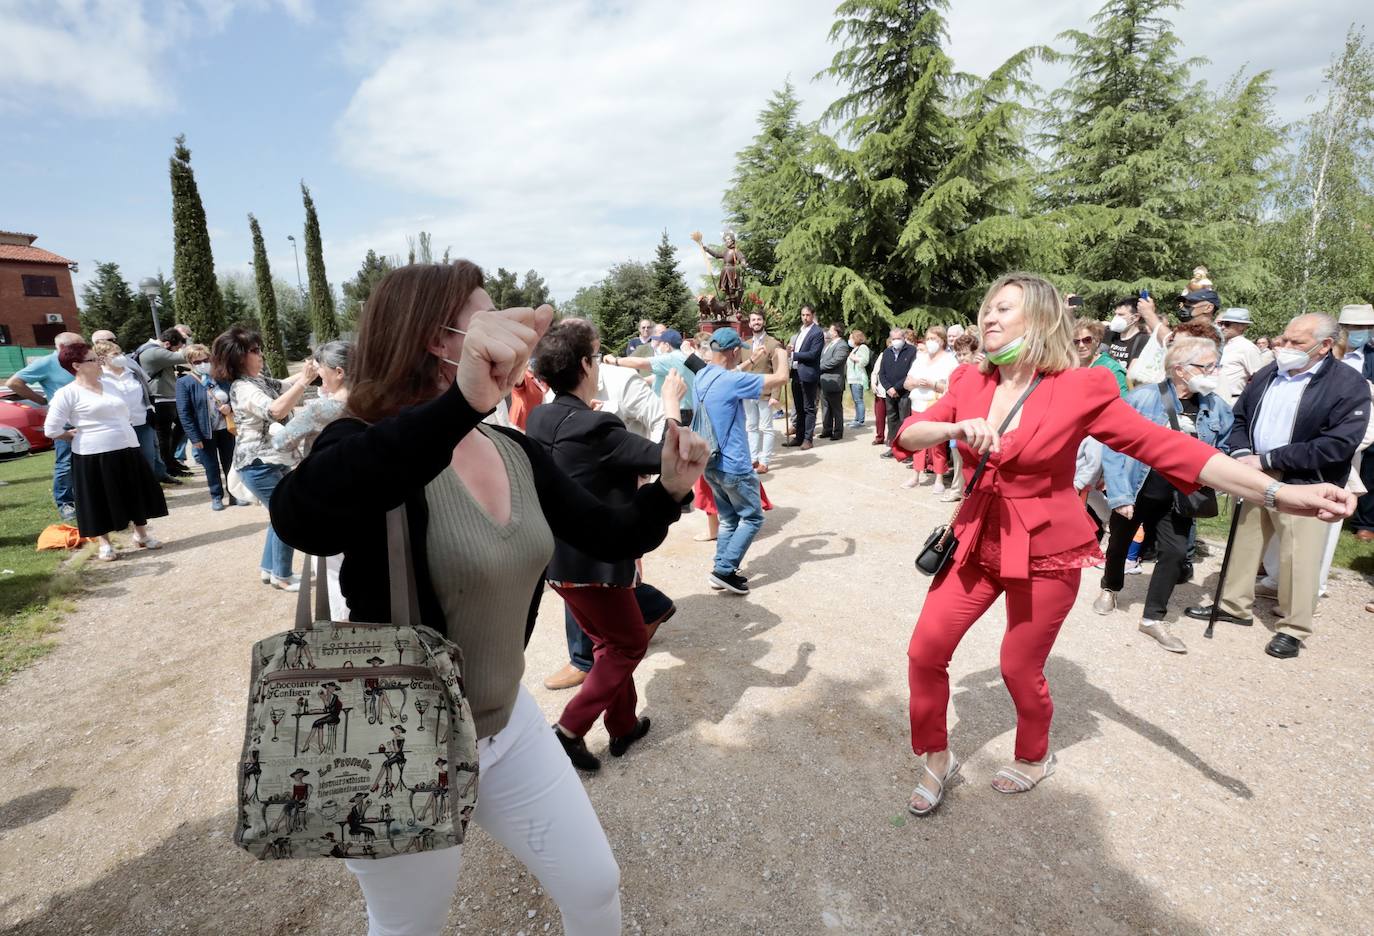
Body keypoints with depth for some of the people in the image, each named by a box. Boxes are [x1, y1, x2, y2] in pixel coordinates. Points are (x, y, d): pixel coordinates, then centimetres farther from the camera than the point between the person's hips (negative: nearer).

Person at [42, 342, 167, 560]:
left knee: (137, 495, 12)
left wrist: (125, 435, 10)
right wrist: (83, 436, 1)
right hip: (95, 456, -6)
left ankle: (141, 534, 28)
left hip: (127, 450, 6)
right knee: (100, 500, 5)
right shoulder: (67, 393, -8)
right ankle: (104, 543, 19)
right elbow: (51, 430, -9)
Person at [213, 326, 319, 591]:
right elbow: (276, 410, -35)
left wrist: (306, 372, 2)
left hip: (273, 461, 10)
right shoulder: (242, 388, -20)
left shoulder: (259, 380, 8)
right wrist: (304, 381, -34)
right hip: (259, 465, -10)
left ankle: (268, 569, 31)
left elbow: (283, 386, 21)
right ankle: (282, 576, 10)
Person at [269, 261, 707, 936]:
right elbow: (298, 517, -45)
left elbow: (611, 538, 1)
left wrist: (669, 489, -18)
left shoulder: (518, 453, -3)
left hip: (509, 725, 6)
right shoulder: (368, 450, -22)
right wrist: (461, 401, -58)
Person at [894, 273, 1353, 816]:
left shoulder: (1080, 390, -12)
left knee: (1019, 669, 10)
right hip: (977, 543, 4)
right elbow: (908, 435, -6)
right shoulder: (969, 384, -1)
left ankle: (1034, 758, 43)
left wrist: (1280, 493, -19)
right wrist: (956, 428, -27)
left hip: (1045, 554, -3)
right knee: (925, 651, 1)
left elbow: (1166, 446, -13)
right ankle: (937, 758, 25)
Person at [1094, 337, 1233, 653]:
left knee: (1175, 553, -4)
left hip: (1178, 498, 3)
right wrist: (1119, 494, -21)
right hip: (1136, 492, -3)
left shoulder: (1217, 407, -5)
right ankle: (1109, 589, 43)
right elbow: (1114, 447, -18)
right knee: (1120, 544, 16)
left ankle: (1153, 618, 11)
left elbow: (1222, 450, 12)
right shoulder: (1141, 398, -19)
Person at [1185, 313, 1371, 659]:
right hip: (1258, 478, 6)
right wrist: (1242, 453, -7)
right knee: (1244, 543, 15)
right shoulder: (1267, 375, 7)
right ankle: (1234, 605, 30)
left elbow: (1339, 444, -18)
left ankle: (1294, 629, 15)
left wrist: (1267, 459, -20)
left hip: (1304, 487, -6)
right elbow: (1240, 416, 13)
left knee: (1298, 560, -1)